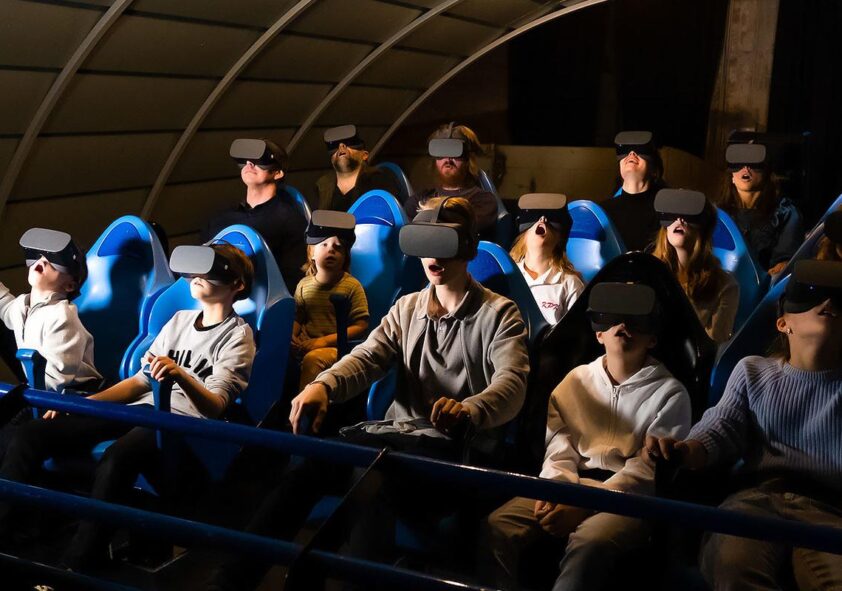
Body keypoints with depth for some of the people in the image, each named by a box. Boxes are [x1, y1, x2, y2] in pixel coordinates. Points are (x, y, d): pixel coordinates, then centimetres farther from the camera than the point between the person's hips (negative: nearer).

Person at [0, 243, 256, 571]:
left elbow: (214, 407, -14)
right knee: (30, 435, -10)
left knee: (116, 458, -40)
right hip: (140, 409, 8)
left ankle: (74, 567, -35)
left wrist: (181, 376, -34)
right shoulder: (180, 319, 23)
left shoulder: (237, 336, 1)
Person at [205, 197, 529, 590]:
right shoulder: (407, 308, 17)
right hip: (398, 431, 5)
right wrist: (323, 385, -22)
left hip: (459, 445, -4)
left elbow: (512, 384, -16)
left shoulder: (499, 314, 1)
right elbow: (368, 356, 2)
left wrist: (468, 411, -41)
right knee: (311, 463, -23)